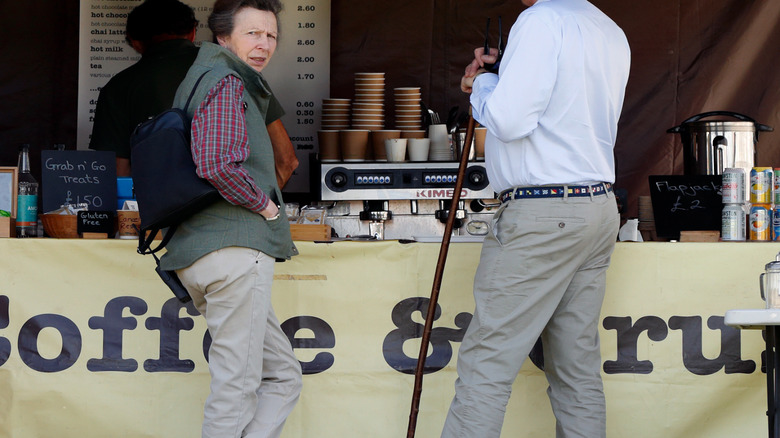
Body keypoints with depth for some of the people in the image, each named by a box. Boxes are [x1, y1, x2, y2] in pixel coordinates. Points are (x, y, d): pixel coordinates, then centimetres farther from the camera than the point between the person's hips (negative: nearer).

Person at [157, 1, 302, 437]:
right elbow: (218, 164, -23)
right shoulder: (226, 82, -8)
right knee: (236, 385, -8)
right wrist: (264, 205, -8)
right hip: (236, 248, -10)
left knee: (282, 375, 12)